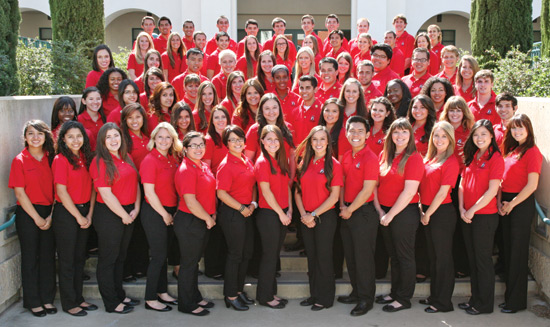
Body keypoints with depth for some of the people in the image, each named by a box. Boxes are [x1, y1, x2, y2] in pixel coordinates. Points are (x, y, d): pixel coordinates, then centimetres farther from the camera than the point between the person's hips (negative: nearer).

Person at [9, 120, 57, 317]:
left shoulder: (51, 158, 5)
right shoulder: (20, 161, -5)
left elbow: (56, 189, 3)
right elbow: (20, 192, -8)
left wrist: (51, 216, -6)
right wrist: (37, 218, -10)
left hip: (49, 213, 3)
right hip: (27, 214, -3)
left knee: (48, 256, 8)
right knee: (30, 257, 6)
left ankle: (47, 299, 22)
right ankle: (33, 302, 18)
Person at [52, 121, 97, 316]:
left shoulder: (86, 158, 8)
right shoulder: (60, 160, -11)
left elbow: (91, 187, 8)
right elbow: (61, 192, -14)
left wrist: (89, 214, 0)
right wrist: (78, 217, -11)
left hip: (84, 213, 6)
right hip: (65, 213, -6)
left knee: (80, 258, 14)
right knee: (67, 260, 3)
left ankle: (78, 298, 26)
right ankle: (69, 303, 14)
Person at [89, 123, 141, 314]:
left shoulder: (126, 158, 9)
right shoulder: (100, 162, -13)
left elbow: (135, 184, 11)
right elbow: (106, 194, -17)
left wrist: (136, 209, -1)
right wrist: (124, 215, -12)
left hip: (129, 214, 7)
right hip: (109, 215, -7)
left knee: (120, 257, 18)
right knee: (108, 259, 5)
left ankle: (120, 295, 31)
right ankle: (111, 303, 15)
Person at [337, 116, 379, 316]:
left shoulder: (370, 158, -14)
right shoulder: (346, 157, 9)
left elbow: (367, 190, -18)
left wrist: (350, 210, -11)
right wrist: (342, 205, 1)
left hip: (363, 213, -7)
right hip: (347, 212, 8)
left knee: (363, 257, 2)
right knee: (350, 256, 15)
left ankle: (366, 299, 15)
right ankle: (357, 292, 30)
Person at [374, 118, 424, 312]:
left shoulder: (414, 158, -12)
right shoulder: (384, 155, 8)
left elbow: (409, 192, -18)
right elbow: (375, 184, 8)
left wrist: (390, 215, -14)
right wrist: (379, 210, -3)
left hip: (405, 213, -6)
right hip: (385, 213, 7)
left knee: (404, 256, 5)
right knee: (393, 255, 17)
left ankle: (404, 299, 17)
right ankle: (395, 293, 30)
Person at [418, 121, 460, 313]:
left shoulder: (451, 162, -12)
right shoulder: (430, 158, 12)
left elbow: (443, 191, -15)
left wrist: (428, 214, -10)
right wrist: (422, 210, 7)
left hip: (442, 212, -8)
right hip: (427, 212, 8)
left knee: (443, 257, 2)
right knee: (433, 256, 16)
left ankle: (443, 302, 12)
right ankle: (434, 296, 28)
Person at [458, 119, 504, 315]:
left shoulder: (495, 158, -10)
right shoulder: (471, 157, 11)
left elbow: (492, 190, -16)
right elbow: (462, 184, 11)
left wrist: (472, 210, -14)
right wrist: (461, 209, -1)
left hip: (485, 216, -7)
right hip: (467, 216, 7)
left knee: (483, 259, 2)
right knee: (472, 258, 13)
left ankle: (485, 304, 14)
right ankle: (475, 299, 25)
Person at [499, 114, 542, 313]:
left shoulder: (532, 152, -11)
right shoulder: (511, 150, 13)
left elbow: (532, 185, -16)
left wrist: (512, 204, -12)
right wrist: (499, 201, 3)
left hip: (522, 204, -8)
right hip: (506, 204, 8)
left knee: (518, 252, -1)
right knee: (508, 250, 12)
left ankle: (517, 301, 10)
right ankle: (510, 295, 23)